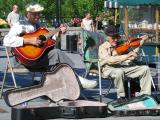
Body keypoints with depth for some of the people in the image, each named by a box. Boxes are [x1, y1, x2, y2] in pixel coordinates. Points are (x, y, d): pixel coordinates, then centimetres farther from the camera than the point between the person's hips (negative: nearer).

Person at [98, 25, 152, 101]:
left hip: (124, 67, 6)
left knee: (145, 69, -6)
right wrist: (127, 56, -26)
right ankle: (121, 97, -23)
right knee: (119, 72, -42)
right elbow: (110, 60, -23)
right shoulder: (103, 48, -4)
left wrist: (139, 45, 5)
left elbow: (131, 57, 13)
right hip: (110, 69, -6)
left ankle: (145, 94, 0)